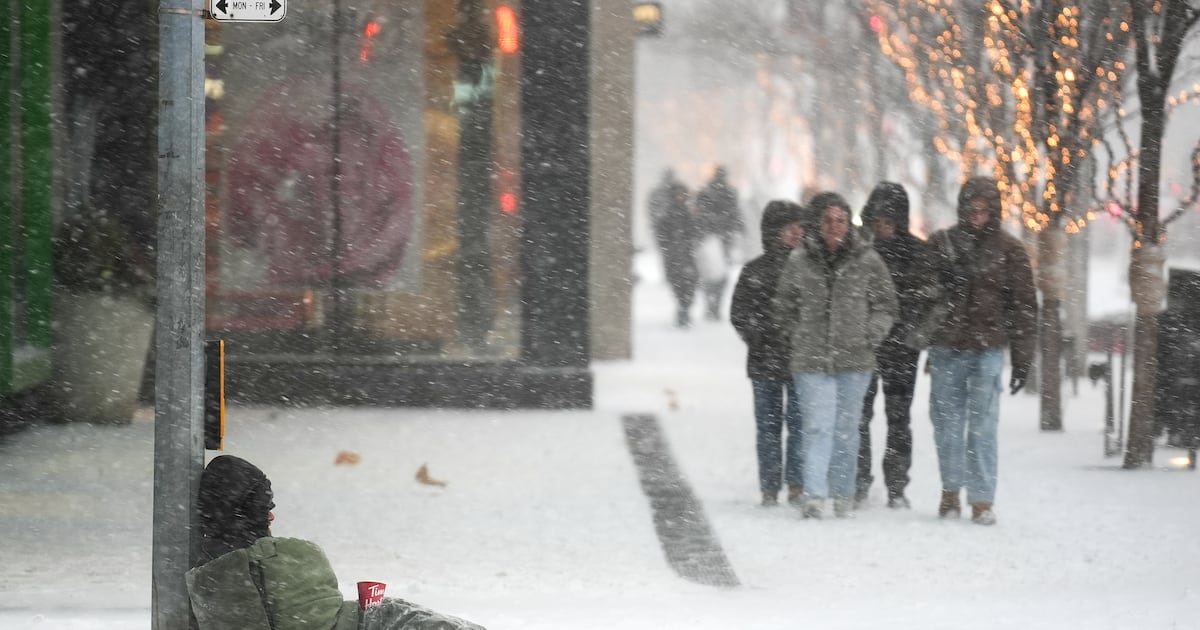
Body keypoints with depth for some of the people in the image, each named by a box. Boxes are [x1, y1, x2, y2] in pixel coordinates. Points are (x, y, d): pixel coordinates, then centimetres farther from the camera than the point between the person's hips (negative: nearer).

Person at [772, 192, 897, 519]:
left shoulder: (867, 261, 2)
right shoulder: (799, 261, 3)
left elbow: (885, 306, 9)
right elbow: (783, 307, 15)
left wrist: (869, 335, -2)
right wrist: (800, 337, 8)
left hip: (854, 360, 1)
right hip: (811, 360, -1)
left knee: (846, 428, 8)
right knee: (817, 427, -9)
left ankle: (843, 494, 18)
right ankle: (814, 495, -12)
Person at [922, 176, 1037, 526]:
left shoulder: (1009, 250, 4)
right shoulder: (941, 244, 6)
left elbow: (1024, 306, 5)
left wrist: (1022, 359, 1)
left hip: (988, 350, -2)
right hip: (946, 349, 2)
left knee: (982, 425, -5)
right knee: (948, 423, 6)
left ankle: (982, 499, -1)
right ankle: (951, 490, 21)